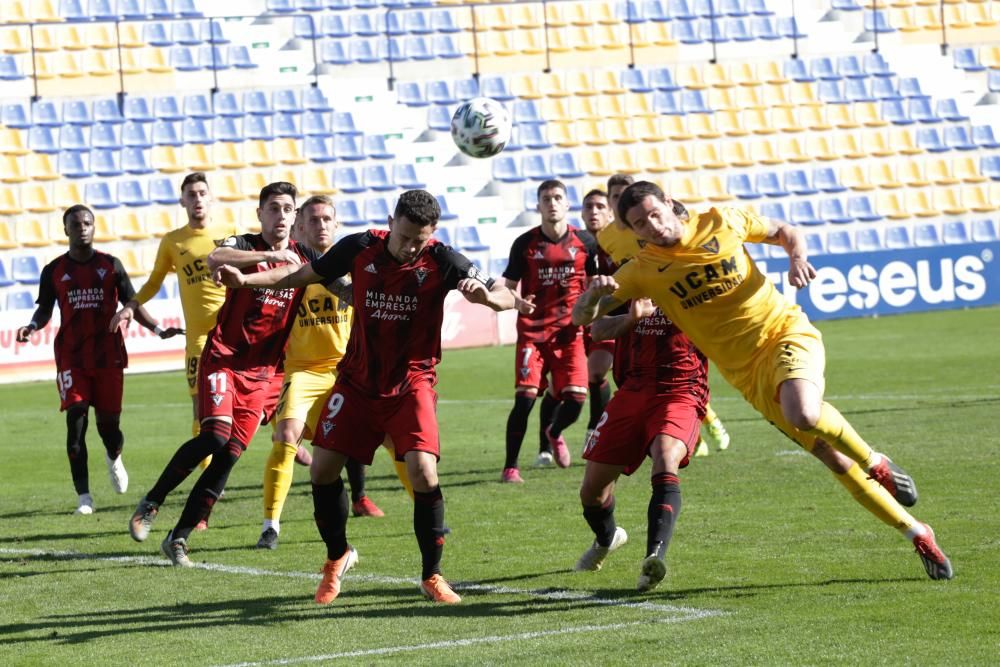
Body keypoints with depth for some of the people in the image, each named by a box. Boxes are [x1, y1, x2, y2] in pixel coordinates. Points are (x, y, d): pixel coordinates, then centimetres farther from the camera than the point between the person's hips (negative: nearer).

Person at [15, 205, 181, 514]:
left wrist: (157, 329, -6)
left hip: (109, 356, 0)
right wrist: (32, 326, -12)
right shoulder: (54, 271, 4)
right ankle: (83, 496, -7)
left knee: (108, 423, 2)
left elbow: (132, 304, 7)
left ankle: (114, 459, 40)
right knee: (76, 421, -11)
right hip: (71, 358, 0)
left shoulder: (111, 265, 4)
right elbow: (44, 309, 10)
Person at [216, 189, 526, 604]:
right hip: (358, 380, 3)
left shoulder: (440, 261, -14)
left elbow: (505, 297, -16)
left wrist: (487, 295, -40)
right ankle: (338, 556, 24)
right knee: (323, 467, -2)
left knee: (423, 470, -19)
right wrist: (245, 280, -3)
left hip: (411, 383, -3)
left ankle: (432, 576, -4)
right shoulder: (359, 249, -9)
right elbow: (304, 274, 6)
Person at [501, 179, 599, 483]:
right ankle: (510, 467, -3)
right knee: (525, 397, -14)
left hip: (569, 332, 2)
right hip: (532, 330, -2)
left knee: (575, 398, -8)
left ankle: (554, 433, 28)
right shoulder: (525, 243, -2)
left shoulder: (585, 242, 3)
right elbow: (509, 286, 1)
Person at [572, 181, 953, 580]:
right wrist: (596, 292, -22)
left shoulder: (720, 222, -2)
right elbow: (582, 316, -1)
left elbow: (784, 233, 13)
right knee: (836, 461, -5)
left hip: (786, 333, -2)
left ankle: (876, 464, -8)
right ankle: (917, 536, 6)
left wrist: (797, 257, -9)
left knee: (802, 413, -35)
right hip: (747, 372, 2)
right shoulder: (643, 271, -2)